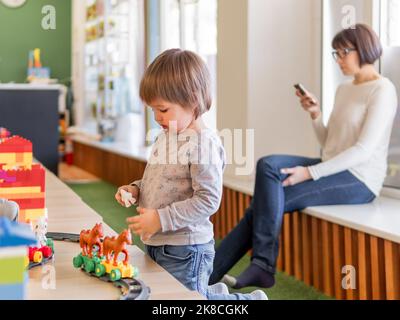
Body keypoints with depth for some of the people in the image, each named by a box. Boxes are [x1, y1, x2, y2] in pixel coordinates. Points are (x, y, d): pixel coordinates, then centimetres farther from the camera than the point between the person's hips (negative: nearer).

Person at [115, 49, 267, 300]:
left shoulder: (204, 143, -21)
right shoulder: (166, 137, 8)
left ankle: (250, 300, 21)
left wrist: (161, 219, -26)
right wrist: (136, 189, 4)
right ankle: (215, 293, 40)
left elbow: (208, 200, -24)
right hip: (156, 245, 9)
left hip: (184, 250, -9)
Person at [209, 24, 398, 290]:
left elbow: (364, 150, -19)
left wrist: (310, 173, -21)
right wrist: (315, 115, 1)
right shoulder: (344, 89, 17)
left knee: (268, 202, -21)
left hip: (359, 181, -7)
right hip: (334, 171, 7)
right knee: (268, 166, -17)